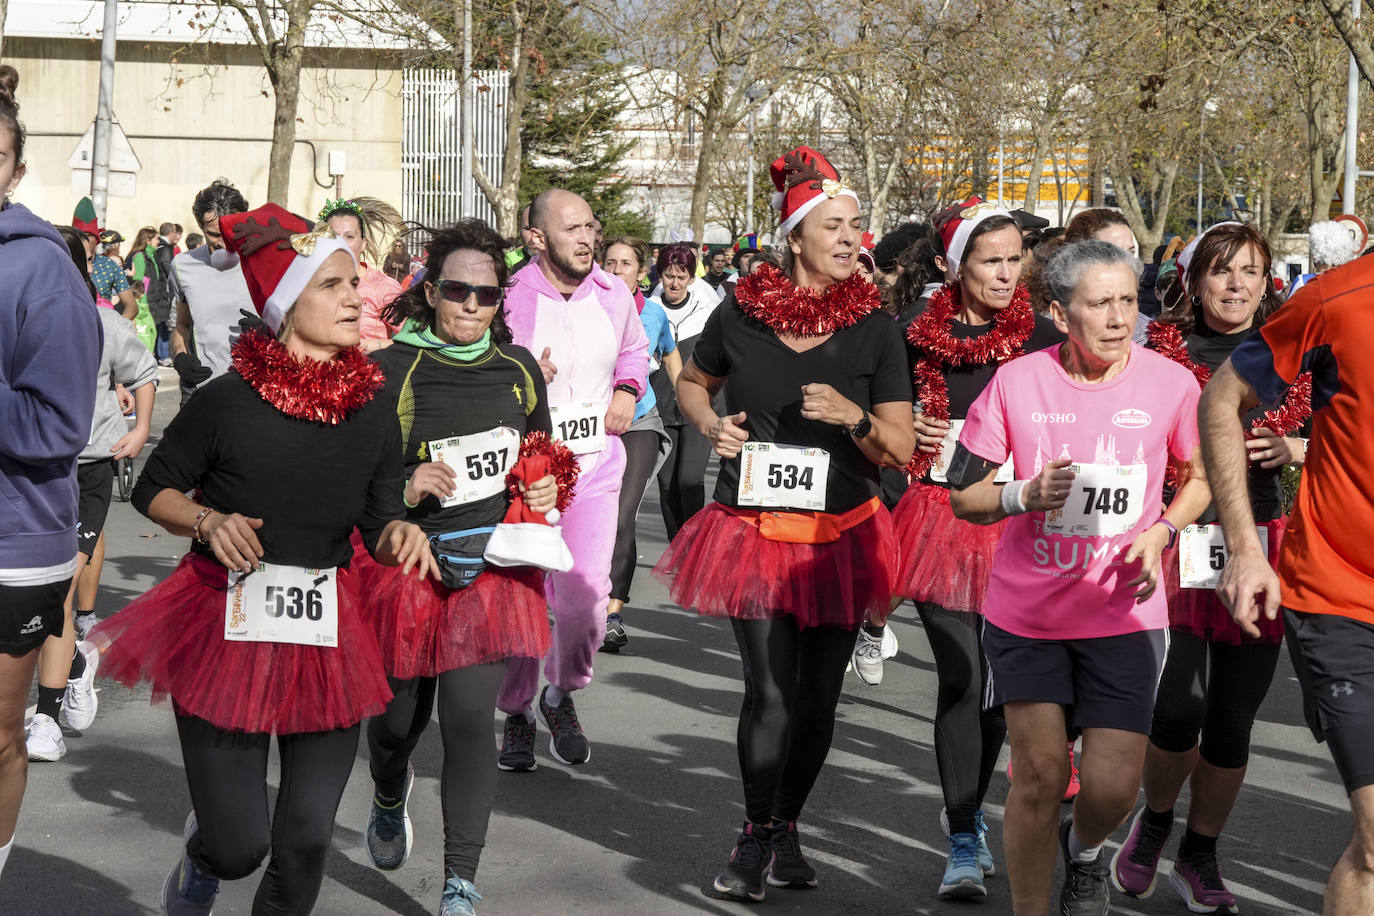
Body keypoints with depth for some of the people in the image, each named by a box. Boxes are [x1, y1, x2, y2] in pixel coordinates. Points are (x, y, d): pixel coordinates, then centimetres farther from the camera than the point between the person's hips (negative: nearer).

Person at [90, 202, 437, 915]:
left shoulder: (373, 409, 0)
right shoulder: (228, 401, -11)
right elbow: (153, 489, 3)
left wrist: (400, 535, -13)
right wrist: (208, 522, -16)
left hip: (326, 633, 3)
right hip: (225, 629, -3)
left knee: (307, 841, 4)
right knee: (239, 845, -2)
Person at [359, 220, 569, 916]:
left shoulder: (519, 368, 7)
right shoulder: (389, 370, -7)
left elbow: (540, 456, 23)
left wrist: (546, 492, 3)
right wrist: (404, 491, -22)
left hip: (494, 562, 1)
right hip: (405, 563, -1)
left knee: (469, 717, -11)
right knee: (397, 720, 13)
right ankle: (390, 797, 51)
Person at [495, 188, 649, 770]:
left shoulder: (613, 294, 5)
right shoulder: (508, 297, -10)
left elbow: (633, 349, 27)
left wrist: (628, 389, 8)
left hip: (595, 464, 3)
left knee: (586, 593, -11)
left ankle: (562, 695, 19)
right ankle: (517, 714, 25)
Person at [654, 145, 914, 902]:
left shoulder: (874, 328, -1)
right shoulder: (740, 313, -1)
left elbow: (901, 452, -1)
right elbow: (692, 382, 19)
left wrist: (852, 416, -19)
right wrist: (710, 426, -1)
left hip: (840, 537, 2)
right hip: (754, 530, -1)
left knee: (817, 697, 10)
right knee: (770, 693, -11)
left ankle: (787, 827, 32)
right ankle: (756, 833, 11)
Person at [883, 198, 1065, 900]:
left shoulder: (1042, 337, 2)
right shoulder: (918, 338, 2)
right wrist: (904, 433, -5)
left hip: (1014, 522, 1)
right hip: (939, 518, -1)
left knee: (1000, 678, 5)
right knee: (962, 677, -8)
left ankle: (968, 813, 30)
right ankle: (963, 843, 0)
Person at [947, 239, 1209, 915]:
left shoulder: (1169, 382, -5)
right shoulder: (1017, 382, -7)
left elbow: (1200, 476, 12)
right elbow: (963, 498, 1)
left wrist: (1161, 531, -7)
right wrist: (1026, 494, -19)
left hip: (1123, 613, 0)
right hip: (1027, 611, 0)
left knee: (1113, 786, -3)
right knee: (1038, 775, -1)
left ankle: (1085, 850, 34)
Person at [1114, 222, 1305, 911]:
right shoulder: (1163, 352, 2)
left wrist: (1289, 451, -4)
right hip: (1178, 544, -2)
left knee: (1232, 721, 5)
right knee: (1179, 706, -13)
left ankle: (1199, 857, 25)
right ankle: (1154, 822, 18)